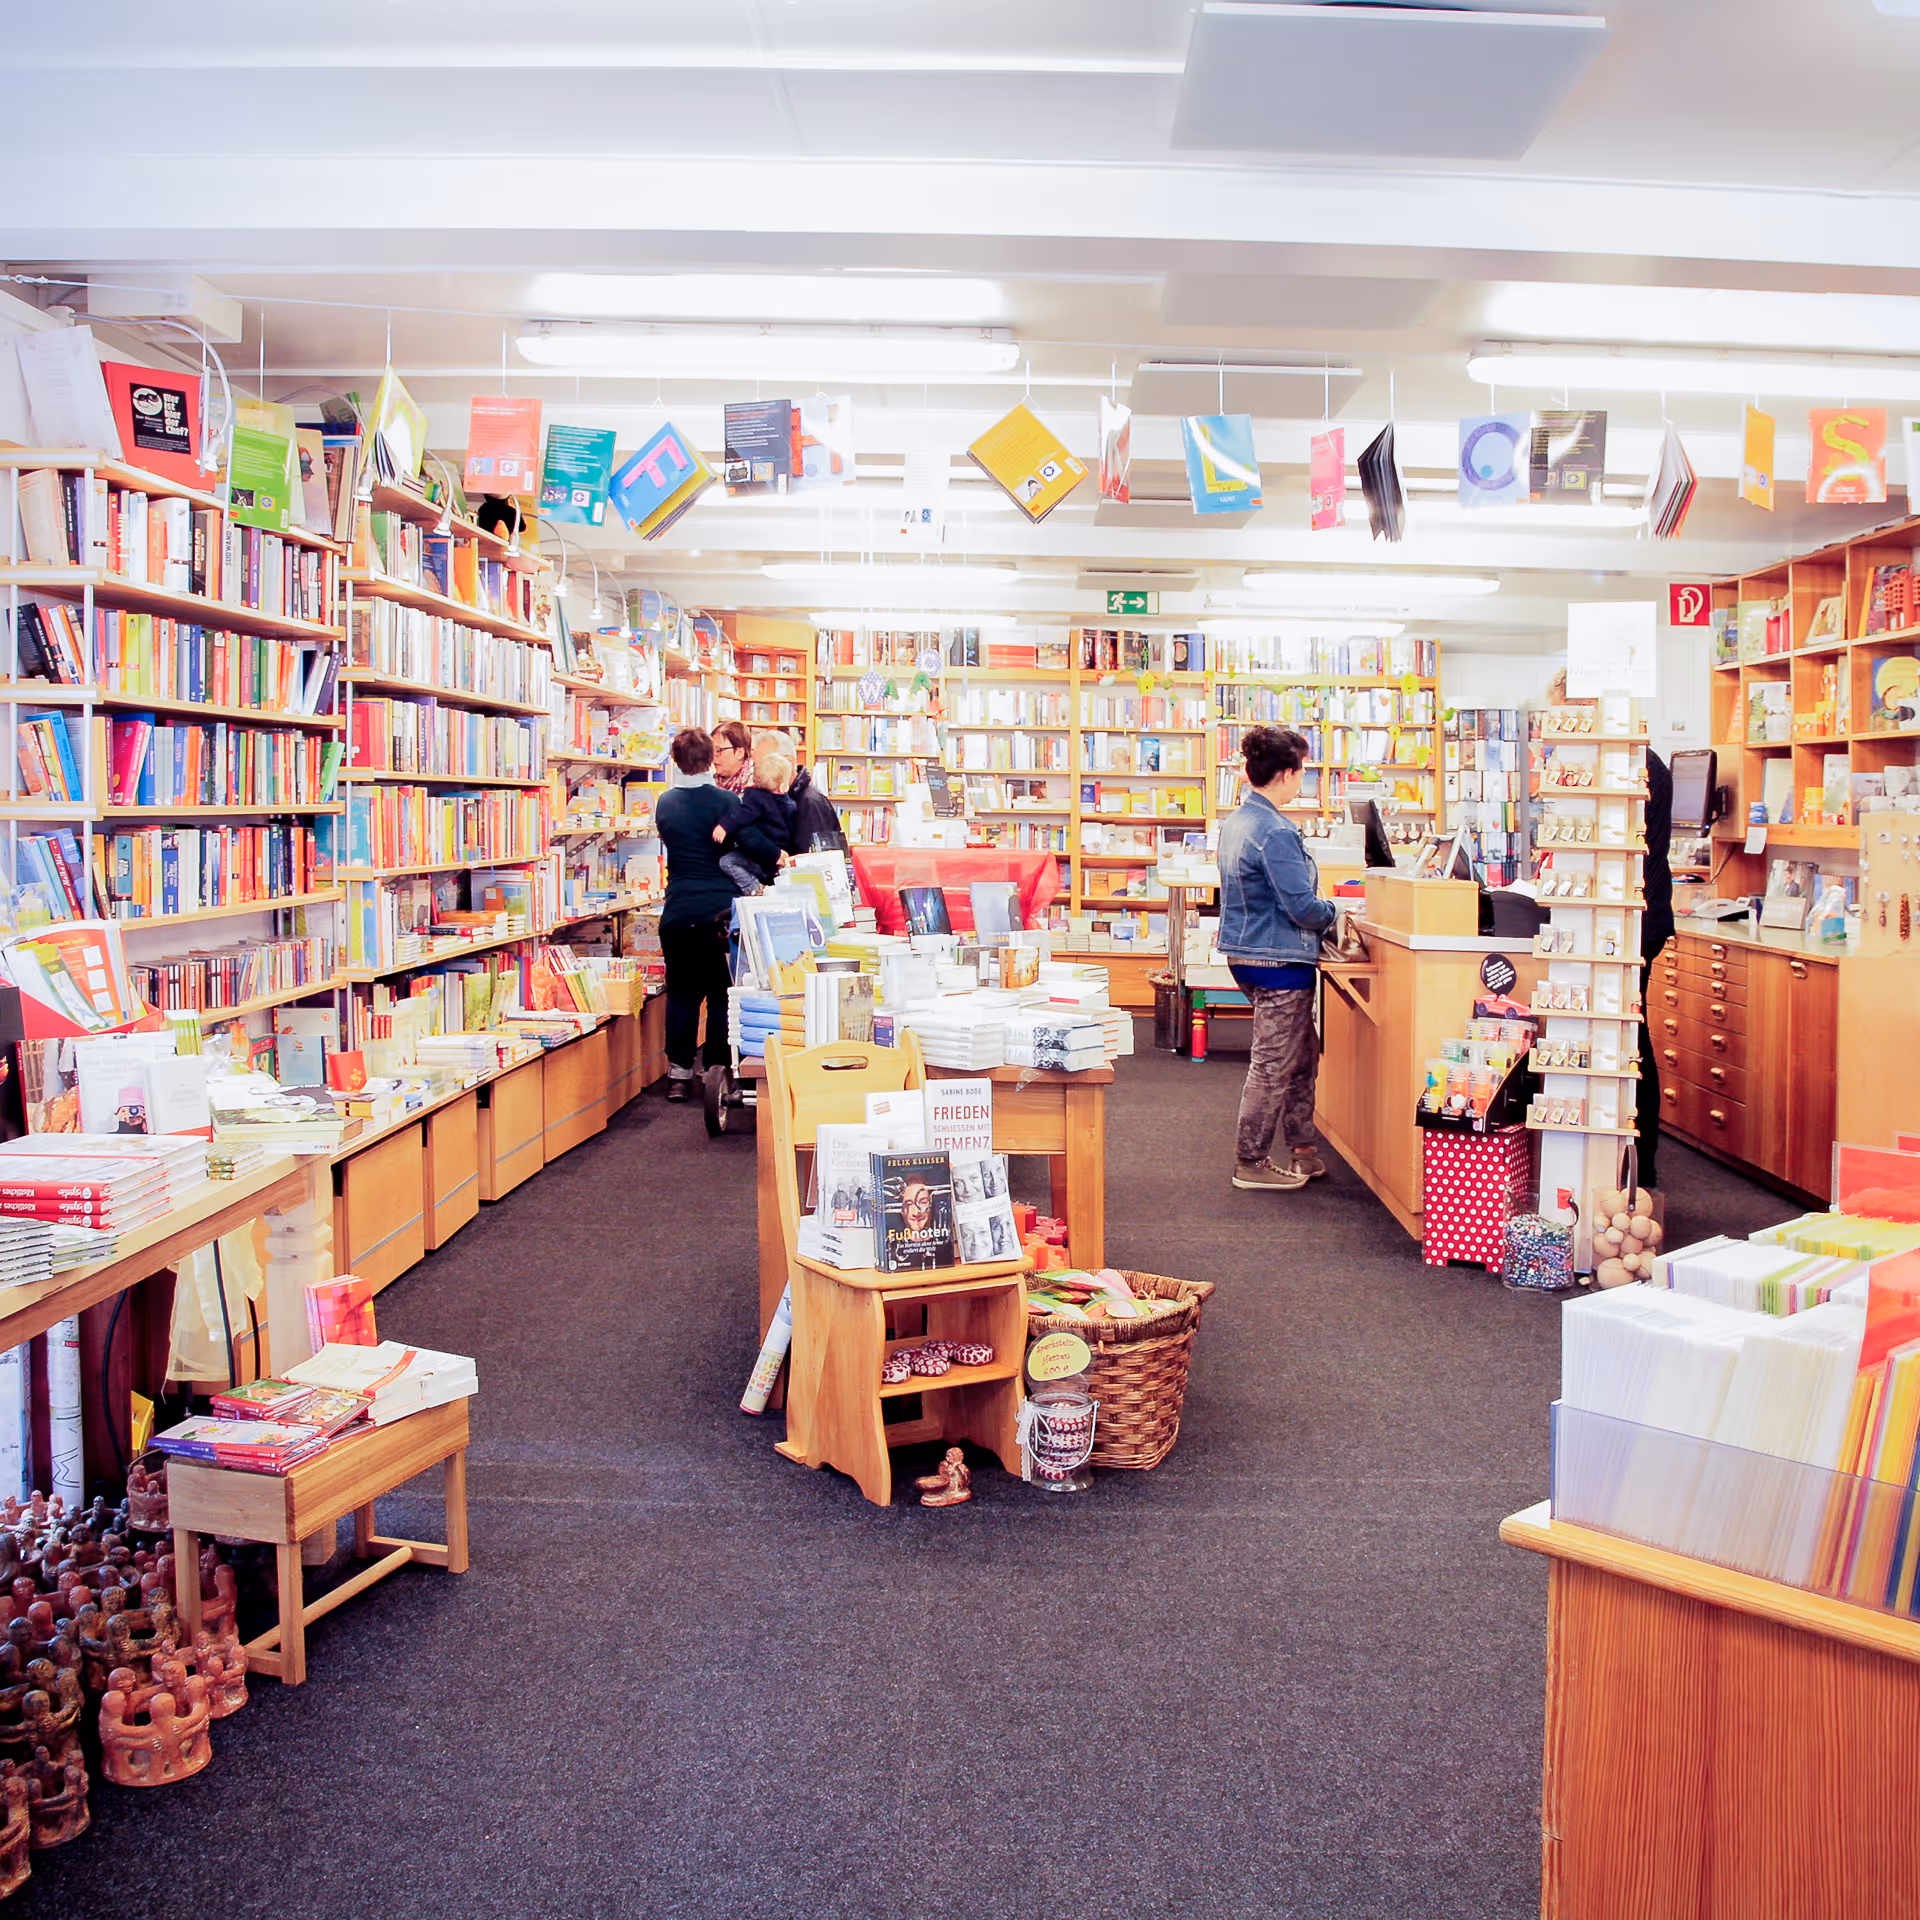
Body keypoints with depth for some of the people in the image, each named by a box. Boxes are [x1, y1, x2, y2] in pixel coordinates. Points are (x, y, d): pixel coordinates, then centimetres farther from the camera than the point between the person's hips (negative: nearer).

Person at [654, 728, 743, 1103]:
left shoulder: (665, 803, 3)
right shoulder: (726, 801, -9)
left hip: (678, 912, 3)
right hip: (720, 911, -3)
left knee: (681, 992, 10)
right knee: (722, 993, 6)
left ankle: (679, 1073, 10)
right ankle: (719, 1069, 7)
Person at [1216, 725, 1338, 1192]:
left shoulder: (1236, 821, 9)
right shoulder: (1276, 833, -22)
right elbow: (1302, 906, -23)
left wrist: (1320, 909, 19)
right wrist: (1333, 913, -2)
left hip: (1247, 954, 10)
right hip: (1279, 960, -10)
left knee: (1304, 1056, 19)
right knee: (1274, 1066, 1)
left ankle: (1301, 1149, 27)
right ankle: (1251, 1163, 10)